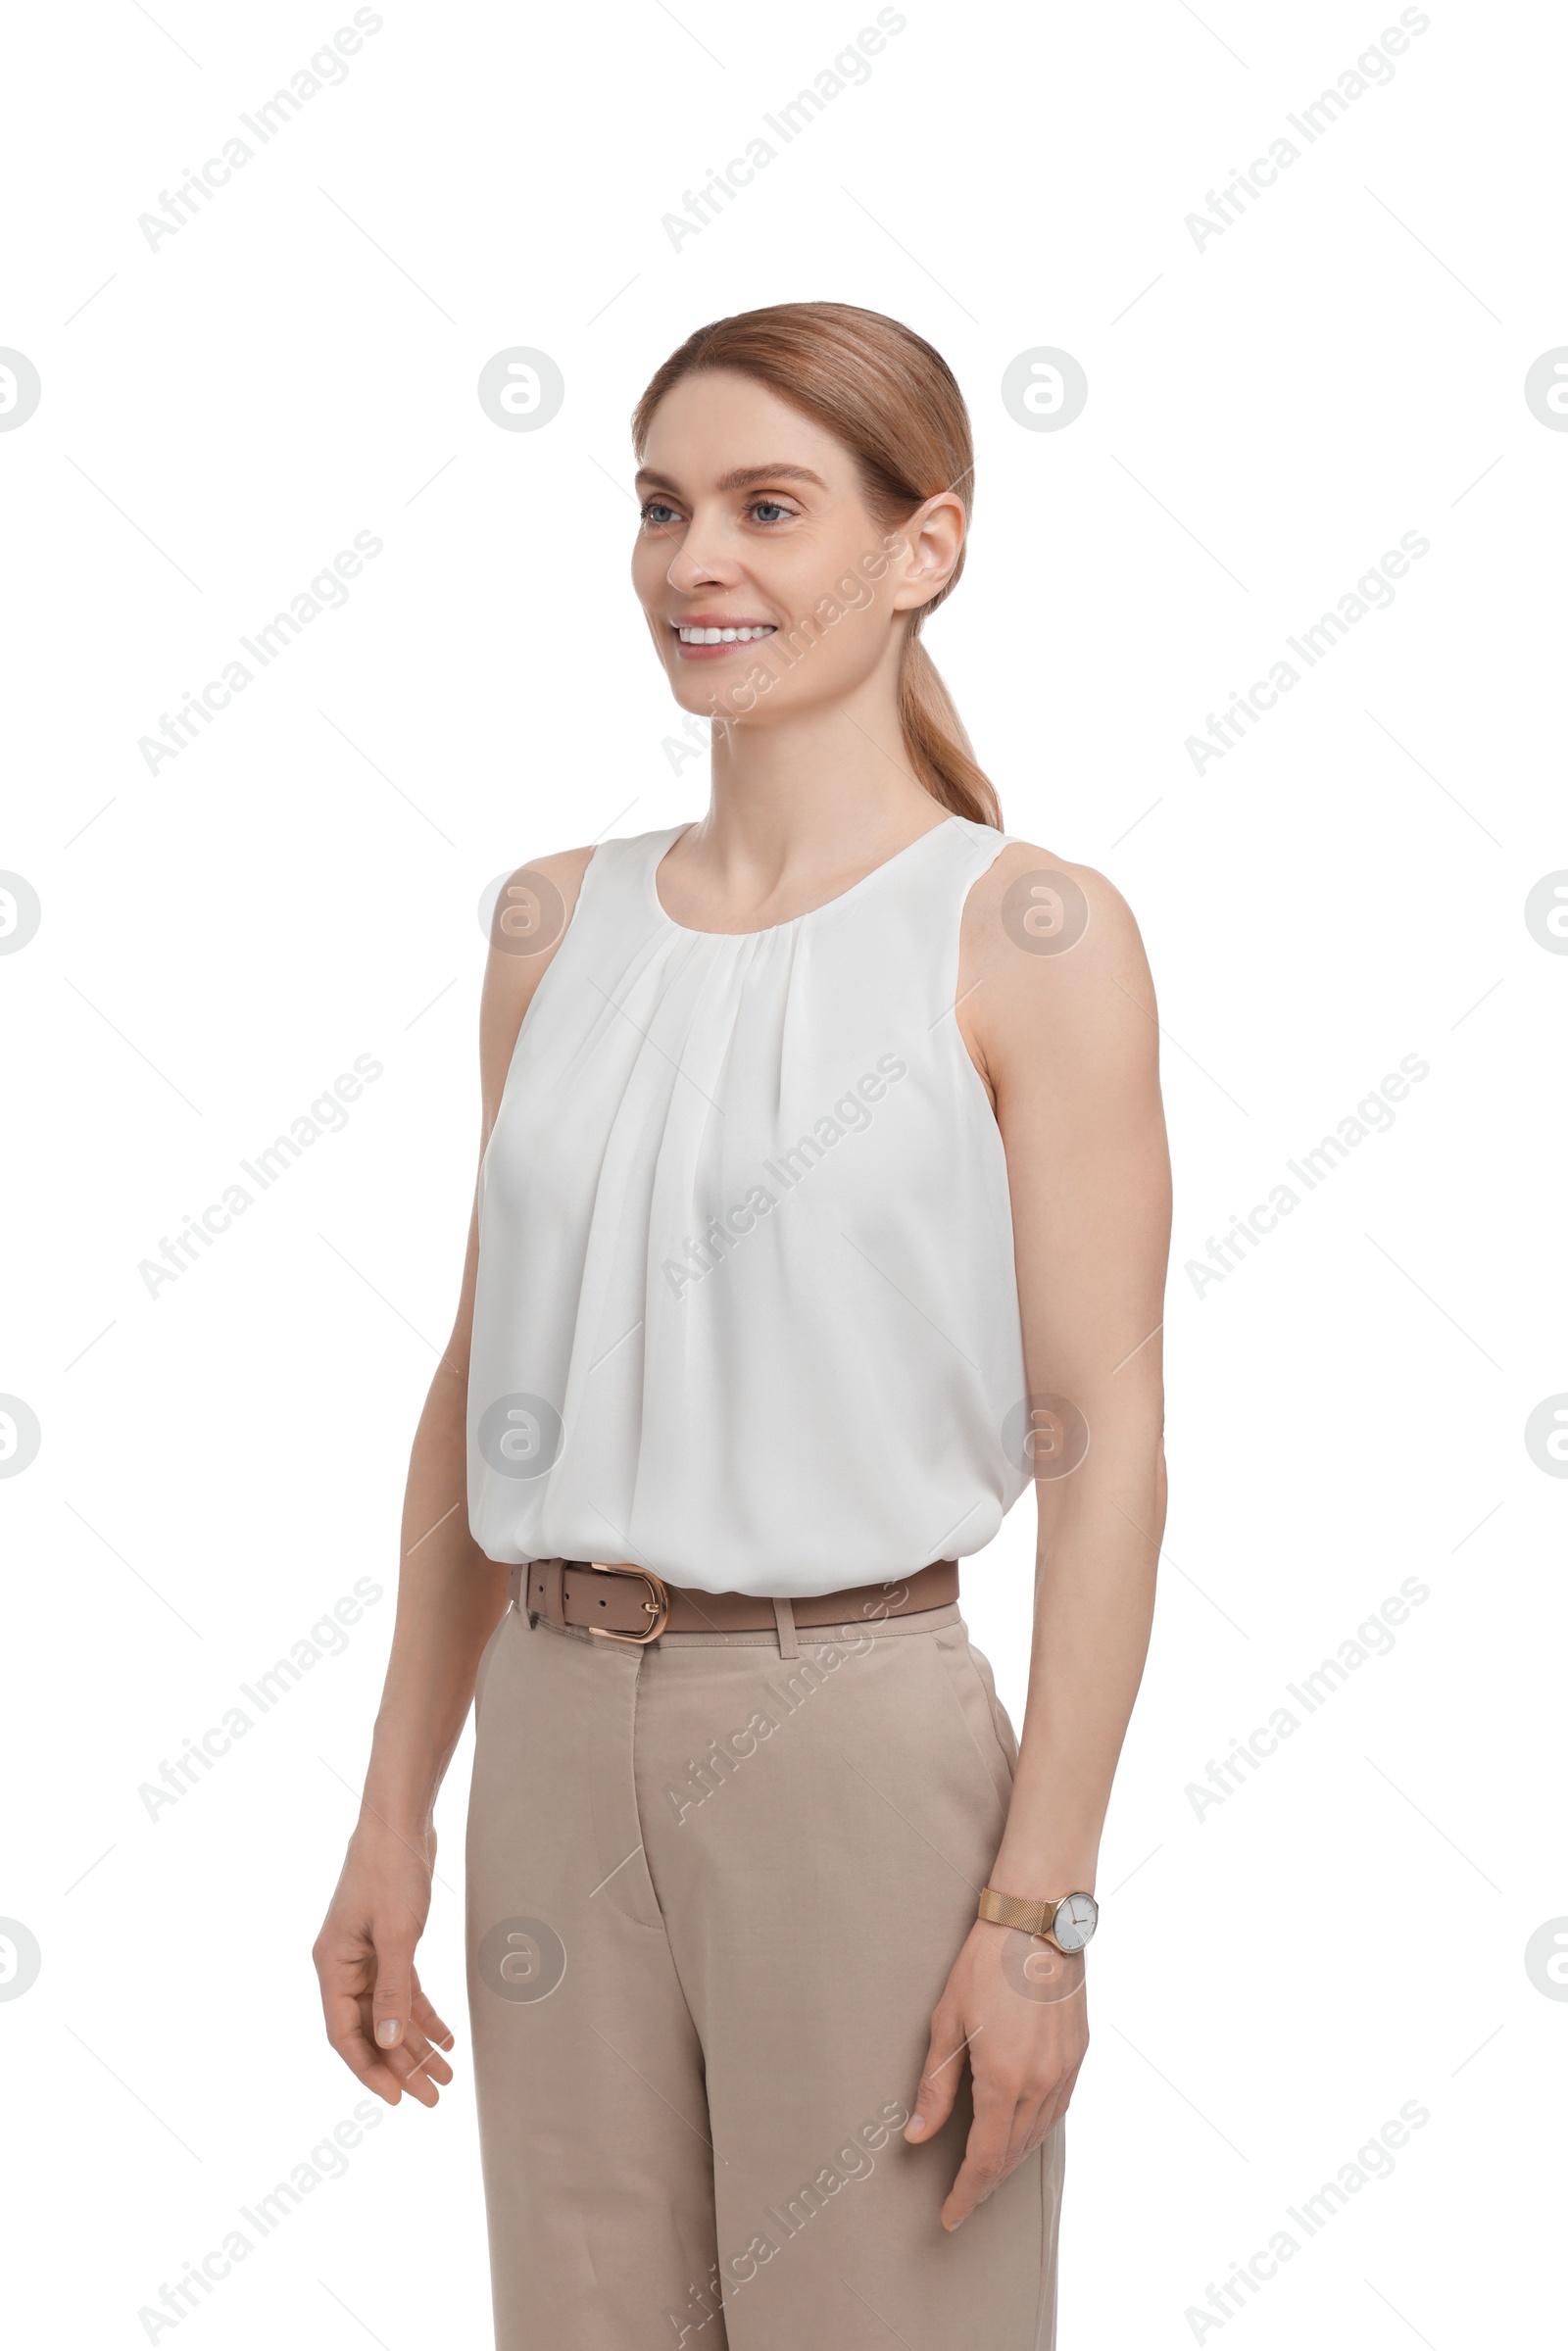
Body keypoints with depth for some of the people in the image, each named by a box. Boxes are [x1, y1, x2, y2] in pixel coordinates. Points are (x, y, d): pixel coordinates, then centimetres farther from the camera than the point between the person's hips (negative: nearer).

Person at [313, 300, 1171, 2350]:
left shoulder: (1029, 935, -8)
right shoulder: (560, 925, 7)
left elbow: (1103, 1438, -10)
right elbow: (483, 1385, 11)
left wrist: (1040, 1910, -13)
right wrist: (398, 1809, 10)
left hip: (863, 1745, -4)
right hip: (558, 1739, 5)